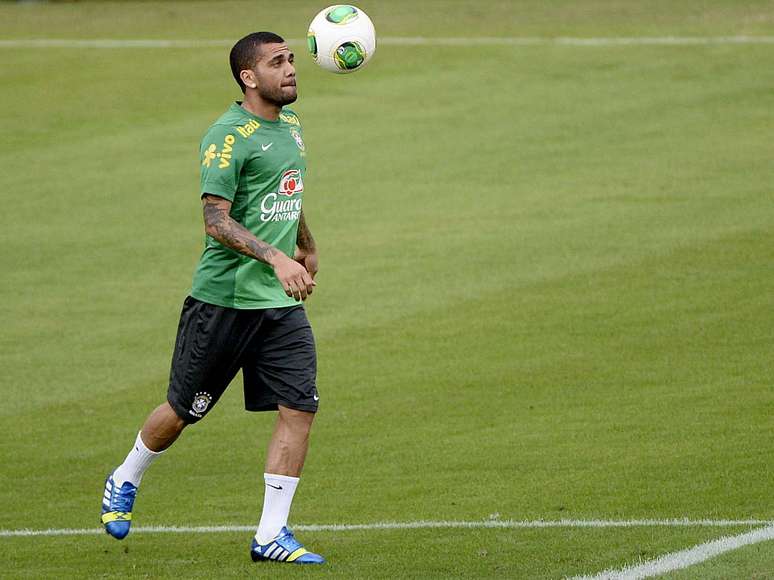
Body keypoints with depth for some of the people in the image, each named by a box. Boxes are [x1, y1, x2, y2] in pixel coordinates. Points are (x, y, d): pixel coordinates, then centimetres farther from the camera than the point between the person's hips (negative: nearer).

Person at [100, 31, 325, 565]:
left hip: (282, 302, 7)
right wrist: (275, 259, -32)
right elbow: (216, 220, -22)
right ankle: (124, 482, 34)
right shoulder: (229, 136, -14)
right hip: (224, 297, -7)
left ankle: (272, 534, -1)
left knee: (300, 406, -6)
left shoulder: (289, 125, 12)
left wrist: (307, 247, 43)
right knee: (185, 410, 6)